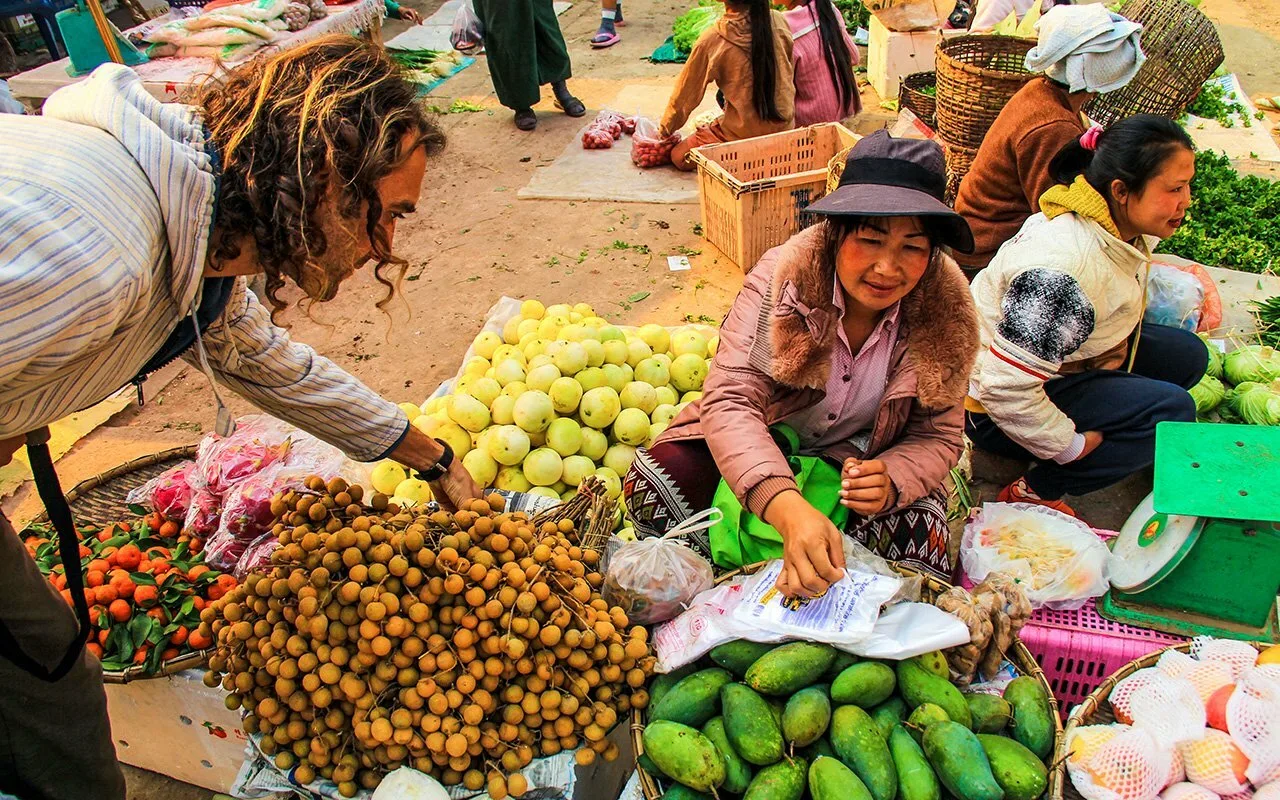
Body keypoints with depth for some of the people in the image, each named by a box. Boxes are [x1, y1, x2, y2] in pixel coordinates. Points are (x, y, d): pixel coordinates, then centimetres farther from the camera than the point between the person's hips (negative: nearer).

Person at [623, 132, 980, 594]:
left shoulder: (946, 312, -15)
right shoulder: (782, 279, -24)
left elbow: (938, 436, -6)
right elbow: (730, 401, -33)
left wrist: (890, 482, -32)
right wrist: (788, 509, -51)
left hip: (866, 463, 2)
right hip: (760, 450, -1)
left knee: (921, 540, -28)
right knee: (652, 482, -26)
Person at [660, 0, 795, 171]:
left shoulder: (711, 40, -17)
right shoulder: (778, 21, -7)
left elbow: (686, 91, -4)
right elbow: (790, 74, 8)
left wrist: (665, 128, 13)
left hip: (745, 134, -5)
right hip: (785, 126, 5)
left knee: (678, 157, 11)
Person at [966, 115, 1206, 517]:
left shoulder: (1123, 229, -5)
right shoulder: (1065, 266, -34)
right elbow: (1006, 387, -35)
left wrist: (1115, 345, -3)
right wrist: (1071, 447, -20)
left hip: (1055, 363, 9)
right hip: (991, 407, -9)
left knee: (1186, 355, 7)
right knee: (1171, 411, -17)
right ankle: (1036, 493, -10)